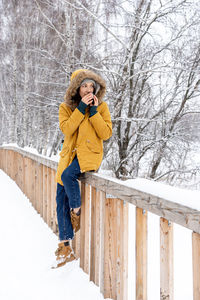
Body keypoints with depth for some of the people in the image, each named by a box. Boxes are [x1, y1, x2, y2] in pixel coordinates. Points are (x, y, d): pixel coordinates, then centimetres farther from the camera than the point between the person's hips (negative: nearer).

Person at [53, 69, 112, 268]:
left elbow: (106, 134, -8)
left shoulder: (101, 106, 1)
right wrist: (81, 108, -16)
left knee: (67, 175, -34)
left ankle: (77, 213, -9)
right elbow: (66, 129, -12)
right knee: (61, 200, 2)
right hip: (70, 154, 4)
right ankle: (65, 247, 12)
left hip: (90, 154, -4)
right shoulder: (66, 107, 6)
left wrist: (94, 111, -13)